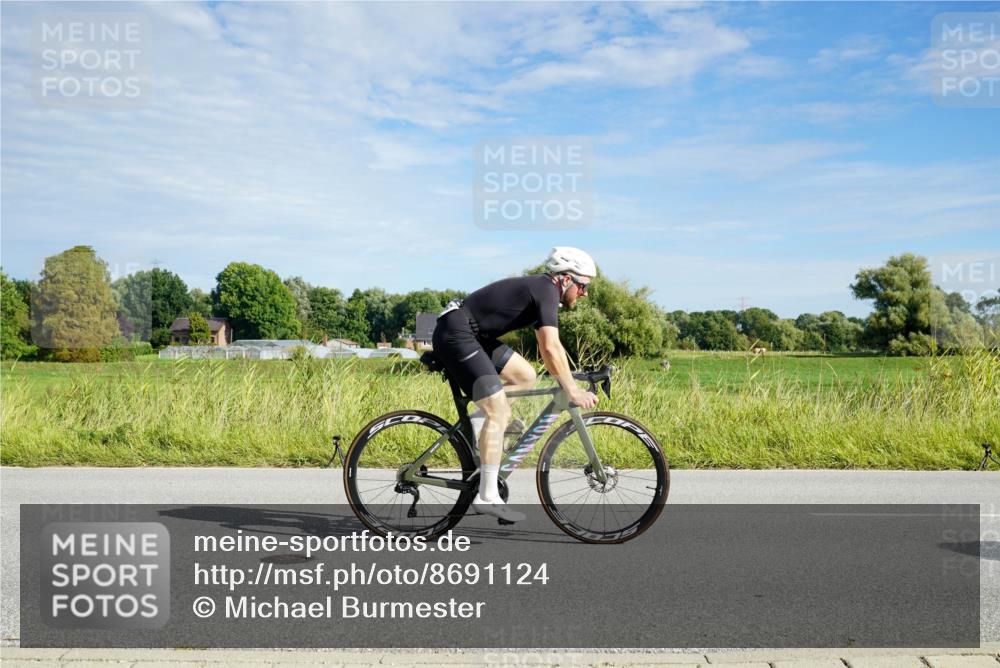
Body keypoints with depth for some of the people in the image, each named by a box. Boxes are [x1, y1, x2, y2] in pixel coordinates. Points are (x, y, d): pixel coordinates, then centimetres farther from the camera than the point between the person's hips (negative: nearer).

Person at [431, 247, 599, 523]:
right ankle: (488, 498, -5)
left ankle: (473, 426, 11)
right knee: (499, 413, -10)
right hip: (456, 333, -10)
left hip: (473, 335, 10)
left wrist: (567, 383, 16)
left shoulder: (539, 290, 16)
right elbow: (552, 348, -22)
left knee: (525, 376, 11)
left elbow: (546, 349, 21)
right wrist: (572, 391, -17)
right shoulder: (546, 289, -13)